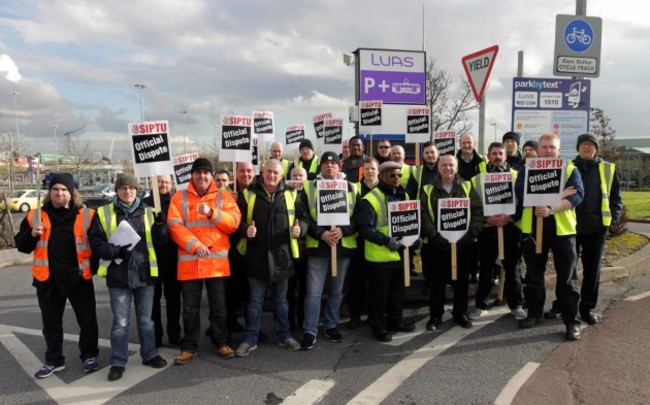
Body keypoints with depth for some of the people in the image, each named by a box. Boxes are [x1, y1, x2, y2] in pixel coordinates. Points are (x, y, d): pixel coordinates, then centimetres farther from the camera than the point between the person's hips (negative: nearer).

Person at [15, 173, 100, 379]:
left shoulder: (86, 215, -5)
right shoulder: (35, 216, 3)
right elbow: (21, 246, 6)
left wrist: (93, 267, -8)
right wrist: (32, 234, -13)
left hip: (79, 278, -2)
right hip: (48, 280, 2)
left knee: (87, 321, 8)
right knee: (51, 323, 15)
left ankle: (89, 356, 26)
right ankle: (54, 360, 31)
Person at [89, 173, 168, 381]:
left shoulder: (148, 213, 6)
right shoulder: (104, 213, 1)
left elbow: (161, 243, 2)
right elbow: (95, 243, -1)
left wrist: (160, 227, -17)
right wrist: (115, 250, -17)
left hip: (145, 274, 2)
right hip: (118, 276, -2)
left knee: (146, 319, 14)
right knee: (120, 322, 6)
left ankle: (150, 354, 28)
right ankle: (118, 362, 18)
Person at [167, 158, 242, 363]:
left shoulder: (223, 196, 6)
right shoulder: (179, 198, 5)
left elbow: (234, 222, -5)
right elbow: (175, 226, -6)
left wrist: (212, 213, -18)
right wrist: (195, 245, -16)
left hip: (217, 260, 0)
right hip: (189, 261, 0)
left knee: (218, 305, 10)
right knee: (190, 307, 9)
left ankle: (221, 343, 24)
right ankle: (189, 346, 21)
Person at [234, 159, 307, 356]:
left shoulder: (291, 195, 5)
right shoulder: (248, 194, 2)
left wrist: (299, 229, -14)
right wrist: (245, 229, -19)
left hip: (282, 255, 1)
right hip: (256, 256, -1)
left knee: (281, 299, 15)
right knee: (255, 300, 8)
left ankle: (284, 336, 28)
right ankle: (250, 339, 19)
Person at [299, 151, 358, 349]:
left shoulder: (351, 189, 6)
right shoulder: (309, 188, 2)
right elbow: (303, 217, -4)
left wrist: (343, 231, -15)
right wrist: (320, 233, -17)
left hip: (343, 247, 2)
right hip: (317, 247, -2)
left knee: (336, 291, 14)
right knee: (313, 292, -1)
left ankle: (331, 326, 29)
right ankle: (310, 332, 8)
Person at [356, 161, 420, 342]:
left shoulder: (403, 195, 10)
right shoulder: (371, 199, -15)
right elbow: (365, 229, -19)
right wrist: (386, 240, -27)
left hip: (400, 253, 7)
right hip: (379, 256, -7)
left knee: (397, 292, 20)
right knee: (379, 294, 5)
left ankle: (395, 321, 37)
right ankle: (379, 327, 20)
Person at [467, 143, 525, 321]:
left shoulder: (516, 176, 5)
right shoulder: (478, 178, 7)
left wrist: (509, 217, -15)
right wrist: (487, 218, -12)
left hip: (510, 228, 0)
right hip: (487, 228, 1)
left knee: (512, 268, 7)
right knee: (486, 269, 8)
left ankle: (516, 305, 21)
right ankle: (481, 305, 18)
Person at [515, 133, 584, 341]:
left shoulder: (570, 170, 4)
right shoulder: (527, 169, 8)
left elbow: (577, 195, -11)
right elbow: (520, 191, -12)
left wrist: (551, 208, -27)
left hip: (562, 229, -2)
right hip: (533, 228, 2)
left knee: (567, 277, 2)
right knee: (534, 275, 12)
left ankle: (572, 321, 10)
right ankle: (534, 314, 26)